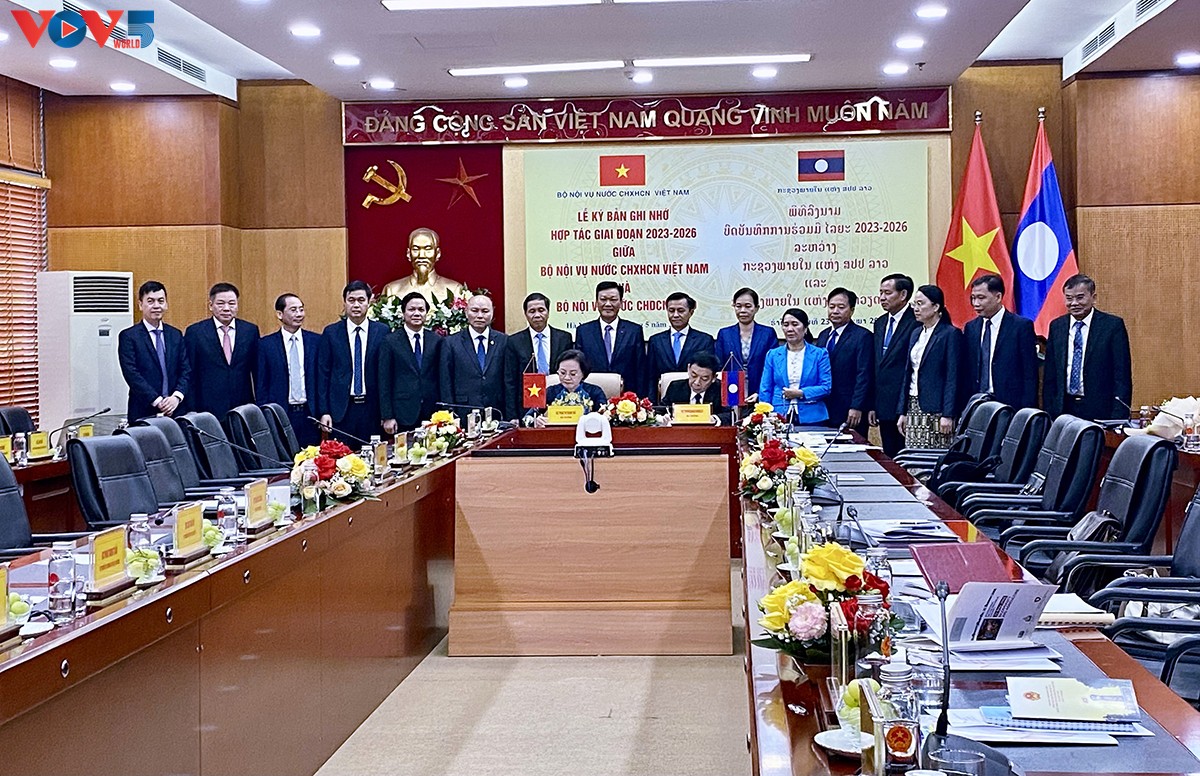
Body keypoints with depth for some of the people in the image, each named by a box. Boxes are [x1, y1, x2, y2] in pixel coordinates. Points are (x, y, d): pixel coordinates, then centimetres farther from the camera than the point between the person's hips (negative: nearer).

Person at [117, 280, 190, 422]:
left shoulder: (176, 335, 13)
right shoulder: (128, 336, 0)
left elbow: (186, 370, 8)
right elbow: (132, 374, -9)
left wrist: (177, 397, -9)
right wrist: (157, 401, -15)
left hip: (175, 410, 3)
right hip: (143, 413, -3)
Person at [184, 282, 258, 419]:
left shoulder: (250, 330, 7)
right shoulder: (195, 332, 2)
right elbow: (189, 376, 2)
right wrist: (192, 413, -2)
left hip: (243, 407, 2)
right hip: (208, 410, -2)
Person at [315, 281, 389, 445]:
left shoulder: (382, 331, 3)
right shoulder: (330, 332, 4)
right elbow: (323, 374, 4)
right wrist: (324, 411, -2)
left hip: (373, 408, 0)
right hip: (341, 410, 0)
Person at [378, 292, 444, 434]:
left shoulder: (436, 341, 9)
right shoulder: (390, 341, 2)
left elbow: (441, 378, 11)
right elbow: (384, 382, 0)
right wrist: (387, 417, -5)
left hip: (432, 416, 2)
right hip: (403, 416, -2)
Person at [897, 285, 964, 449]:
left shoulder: (951, 334, -6)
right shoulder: (916, 334, 16)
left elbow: (953, 377, -11)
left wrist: (948, 415, -16)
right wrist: (902, 412, 13)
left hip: (936, 411, -7)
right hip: (914, 408, 7)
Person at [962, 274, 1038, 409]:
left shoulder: (1022, 326, -3)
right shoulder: (970, 328, 11)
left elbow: (1030, 374, -5)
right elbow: (966, 372, 12)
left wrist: (1027, 411, -11)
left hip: (1010, 404, -4)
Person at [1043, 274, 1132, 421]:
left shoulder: (1113, 325, -3)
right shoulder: (1056, 326, 9)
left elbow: (1123, 376, -5)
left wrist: (1118, 418, -12)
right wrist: (1048, 413, 4)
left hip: (1100, 411, -3)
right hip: (1063, 409, 3)